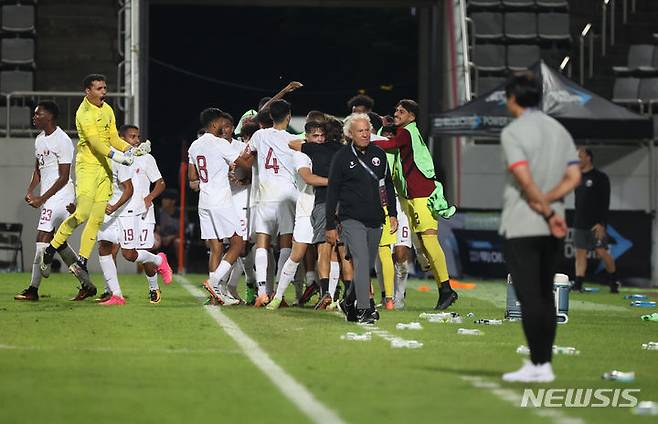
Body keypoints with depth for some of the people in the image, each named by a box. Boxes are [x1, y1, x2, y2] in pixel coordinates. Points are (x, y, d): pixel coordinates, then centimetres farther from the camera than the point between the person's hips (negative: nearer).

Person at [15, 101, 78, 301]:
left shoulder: (62, 141, -14)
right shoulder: (40, 139, 14)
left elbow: (64, 178, -16)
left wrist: (42, 199, -17)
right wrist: (30, 191, 6)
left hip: (60, 195, -10)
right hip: (48, 197, 10)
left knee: (42, 238, -12)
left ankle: (33, 290, -11)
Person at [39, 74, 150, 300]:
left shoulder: (107, 110, 13)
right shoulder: (84, 113, -12)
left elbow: (113, 139, 16)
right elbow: (95, 142, -22)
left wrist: (133, 150, 1)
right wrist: (118, 156, -32)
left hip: (104, 168, 7)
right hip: (87, 165, -7)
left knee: (97, 218, 3)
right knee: (82, 213, -16)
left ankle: (81, 263, 7)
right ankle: (50, 251, -1)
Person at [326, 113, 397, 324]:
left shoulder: (378, 154, 10)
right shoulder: (342, 157, -2)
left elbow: (388, 186, 20)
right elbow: (332, 192, -1)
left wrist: (392, 214, 13)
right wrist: (330, 226, -3)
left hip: (375, 221, 5)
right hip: (351, 219, -5)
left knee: (368, 265, 11)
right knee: (361, 261, -18)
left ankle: (349, 301, 30)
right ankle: (364, 309, -21)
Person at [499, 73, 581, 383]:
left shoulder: (513, 132, -10)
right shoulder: (559, 131, 12)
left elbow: (525, 180, -19)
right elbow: (574, 177, 4)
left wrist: (547, 212, -10)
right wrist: (546, 204, -3)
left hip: (521, 227, -7)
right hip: (551, 229, 7)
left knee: (529, 297, -6)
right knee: (545, 296, 10)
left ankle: (539, 365, -8)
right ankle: (542, 364, 10)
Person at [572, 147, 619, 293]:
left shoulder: (600, 177, -5)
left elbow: (605, 202, -11)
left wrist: (602, 223, -18)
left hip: (596, 224, -6)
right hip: (580, 224, 6)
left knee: (602, 252, -6)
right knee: (580, 253, 1)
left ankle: (614, 280, 12)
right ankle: (577, 284, -2)